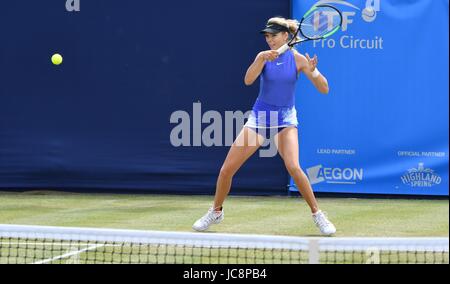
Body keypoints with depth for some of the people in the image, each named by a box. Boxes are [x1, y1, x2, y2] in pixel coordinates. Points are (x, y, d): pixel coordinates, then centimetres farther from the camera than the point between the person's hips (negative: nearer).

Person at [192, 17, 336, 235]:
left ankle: (317, 214, -10)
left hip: (285, 118, -2)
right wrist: (262, 59, -36)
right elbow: (248, 80, -21)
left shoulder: (297, 59, -7)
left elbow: (324, 90, -10)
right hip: (259, 116, 2)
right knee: (227, 169, 0)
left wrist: (313, 71, -29)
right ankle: (216, 212, 23)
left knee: (293, 167, -26)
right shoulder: (264, 56, -4)